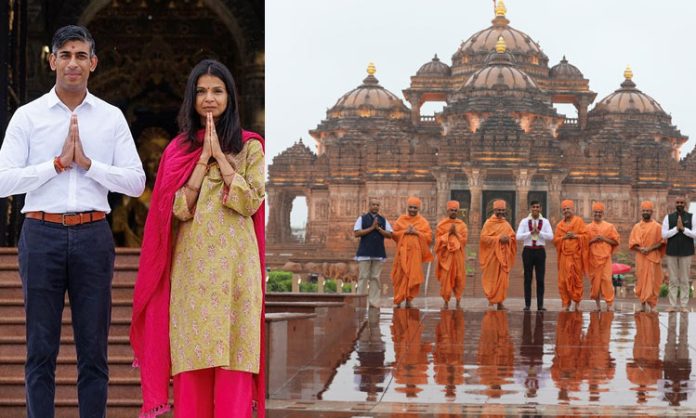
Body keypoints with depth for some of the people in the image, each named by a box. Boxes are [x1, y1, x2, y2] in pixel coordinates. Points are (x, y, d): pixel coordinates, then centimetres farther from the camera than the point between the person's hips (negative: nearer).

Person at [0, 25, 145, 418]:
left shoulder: (112, 118, 8)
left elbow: (136, 182, 2)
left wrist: (88, 163, -9)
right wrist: (57, 163, -10)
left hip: (93, 236, 1)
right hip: (42, 234, -1)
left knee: (94, 351, 4)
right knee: (41, 350, 3)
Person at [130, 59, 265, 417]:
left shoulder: (249, 146, 6)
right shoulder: (178, 149, 10)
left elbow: (251, 202, -7)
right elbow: (179, 208, -2)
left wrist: (221, 155, -7)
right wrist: (203, 158, -7)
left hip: (234, 263, -1)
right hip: (191, 264, 2)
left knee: (233, 351, -3)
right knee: (191, 353, 0)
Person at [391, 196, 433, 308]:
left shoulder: (423, 222, 8)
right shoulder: (401, 220, 10)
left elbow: (429, 236, 1)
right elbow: (394, 234, 5)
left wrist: (416, 232, -10)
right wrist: (405, 232, -9)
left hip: (416, 252, 0)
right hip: (402, 251, 0)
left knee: (413, 276, -3)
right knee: (401, 276, -3)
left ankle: (408, 300, 4)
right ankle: (398, 300, 2)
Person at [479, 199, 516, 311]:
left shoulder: (506, 224, 13)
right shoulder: (489, 223, -3)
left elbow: (513, 237, 15)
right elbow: (484, 237, -11)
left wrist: (508, 239, -8)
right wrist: (498, 238, -18)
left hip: (504, 255, 4)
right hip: (492, 254, -4)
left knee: (503, 279, 1)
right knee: (492, 279, -4)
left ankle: (500, 302, 4)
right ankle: (491, 301, 2)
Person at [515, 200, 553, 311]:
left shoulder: (545, 222, 4)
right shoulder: (524, 221, 2)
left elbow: (551, 236, -5)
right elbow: (518, 237, -7)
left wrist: (538, 232, -14)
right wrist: (531, 232, -14)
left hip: (540, 251, 0)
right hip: (528, 250, 0)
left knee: (540, 279, 1)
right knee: (528, 278, 2)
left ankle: (540, 304, 4)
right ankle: (527, 304, 6)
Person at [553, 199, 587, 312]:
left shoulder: (579, 221, 5)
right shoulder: (560, 225, 14)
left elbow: (585, 236, -1)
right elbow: (555, 240, 8)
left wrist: (575, 236, -14)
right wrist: (564, 237, -8)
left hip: (576, 255, -2)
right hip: (564, 255, 2)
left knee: (577, 278, -1)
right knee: (564, 280, -5)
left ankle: (577, 302, 10)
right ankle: (566, 303, -1)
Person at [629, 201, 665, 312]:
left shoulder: (657, 226, 3)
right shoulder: (637, 227, 11)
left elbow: (661, 242, -1)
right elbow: (632, 242, 7)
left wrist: (650, 249, -15)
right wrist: (640, 249, -12)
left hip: (653, 257, -3)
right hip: (640, 257, 3)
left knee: (651, 280, -7)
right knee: (641, 280, 0)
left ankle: (649, 303, -7)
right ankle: (644, 303, 7)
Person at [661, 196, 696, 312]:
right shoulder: (668, 217, 6)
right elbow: (664, 234, -1)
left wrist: (683, 228, -15)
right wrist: (676, 228, -11)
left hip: (686, 252, -1)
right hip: (672, 252, 1)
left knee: (685, 280, 2)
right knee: (673, 280, 4)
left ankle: (684, 305, 4)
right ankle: (672, 305, 6)